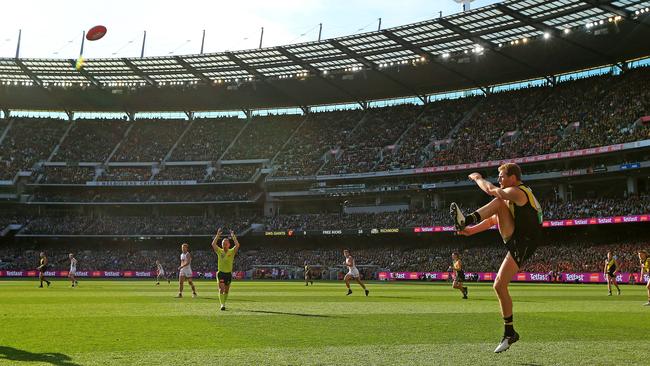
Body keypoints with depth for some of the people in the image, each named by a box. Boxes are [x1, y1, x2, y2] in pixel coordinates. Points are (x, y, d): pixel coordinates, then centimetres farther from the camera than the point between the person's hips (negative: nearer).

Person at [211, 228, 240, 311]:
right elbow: (213, 244, -13)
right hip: (221, 273, -1)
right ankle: (222, 305, -20)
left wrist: (233, 236, -17)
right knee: (221, 289, -15)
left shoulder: (232, 251, -2)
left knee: (226, 290, 13)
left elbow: (237, 245, -18)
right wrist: (218, 235, -16)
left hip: (229, 273, 1)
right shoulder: (219, 251, 0)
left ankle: (224, 303, 31)